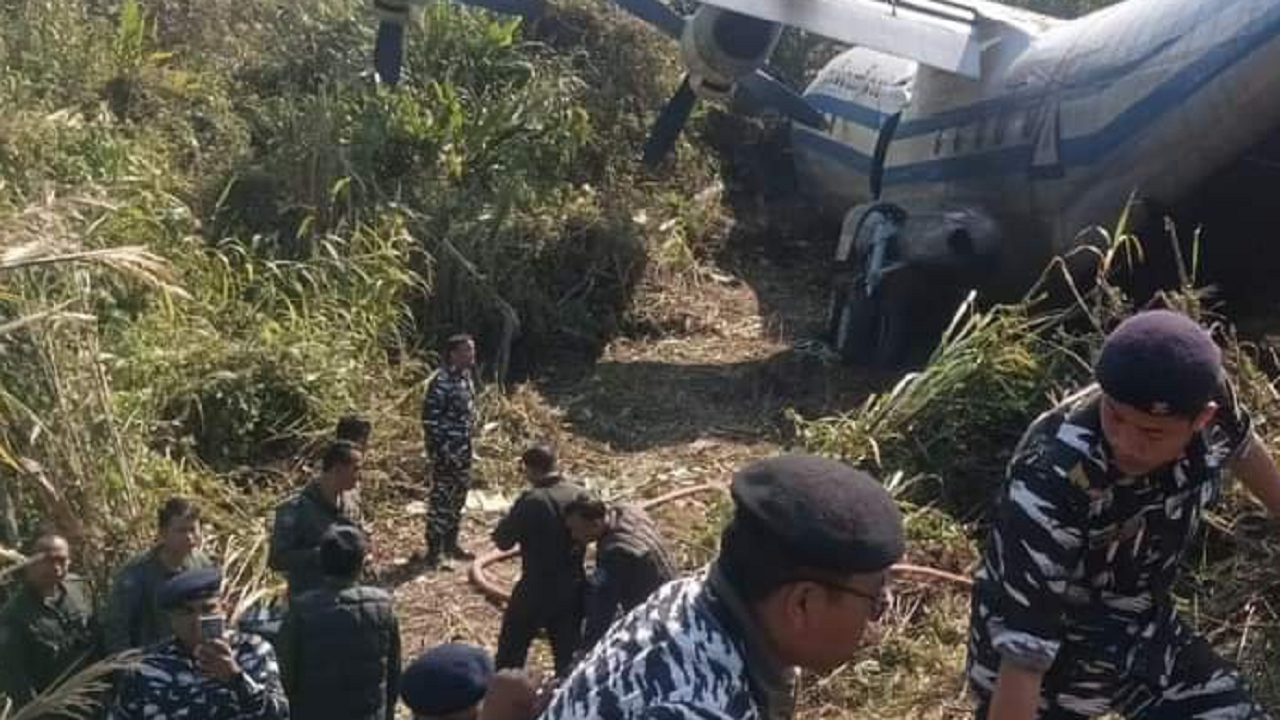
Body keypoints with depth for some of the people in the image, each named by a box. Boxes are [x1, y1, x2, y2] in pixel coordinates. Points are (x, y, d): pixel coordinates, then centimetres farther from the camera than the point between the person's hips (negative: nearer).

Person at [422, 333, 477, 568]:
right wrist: (439, 451, -19)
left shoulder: (465, 377, 8)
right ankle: (433, 552, 5)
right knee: (441, 500, -2)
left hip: (463, 450, 9)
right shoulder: (441, 382, -19)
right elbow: (430, 419, -19)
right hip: (446, 451, -9)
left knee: (458, 497, 17)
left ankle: (451, 544, 30)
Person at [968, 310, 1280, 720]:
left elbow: (1240, 446, 7)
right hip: (1053, 650, -5)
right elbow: (1024, 654, -38)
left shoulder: (1210, 401, -21)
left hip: (1143, 630, 6)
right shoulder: (1050, 482, -39)